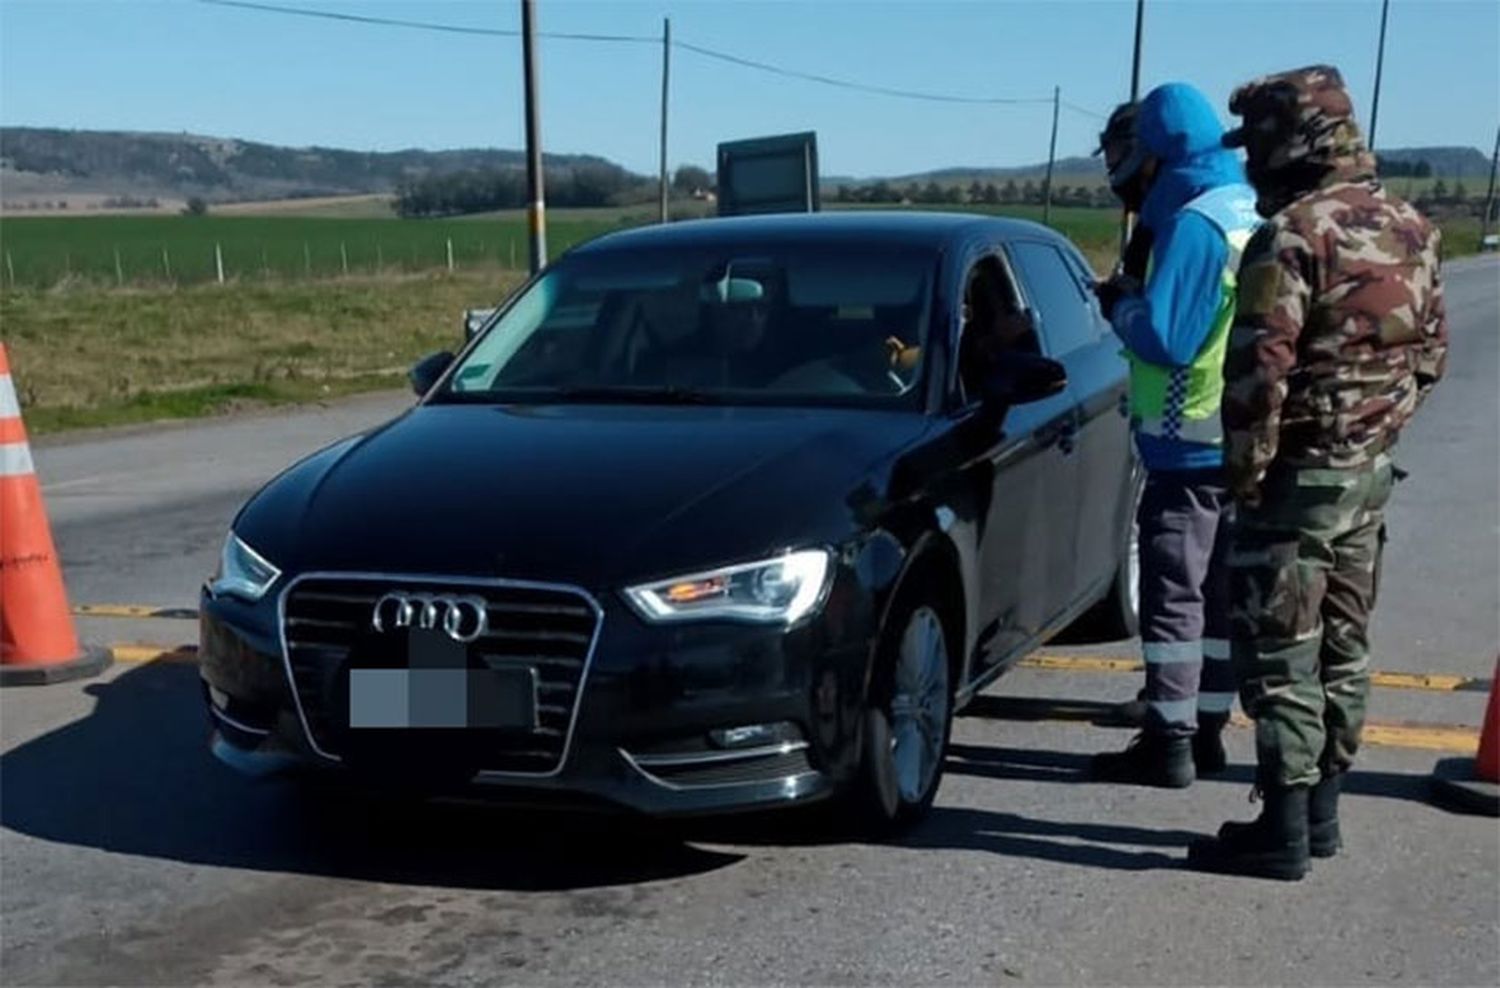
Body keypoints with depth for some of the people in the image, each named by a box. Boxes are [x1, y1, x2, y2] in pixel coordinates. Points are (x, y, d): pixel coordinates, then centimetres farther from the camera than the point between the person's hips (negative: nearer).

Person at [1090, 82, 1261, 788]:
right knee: (1219, 593, 13)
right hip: (1238, 444, 9)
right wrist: (1139, 297, 9)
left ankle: (1168, 743, 2)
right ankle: (1206, 731, 22)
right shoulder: (1247, 217, 11)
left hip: (1189, 446, -9)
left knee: (1173, 596, -3)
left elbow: (1164, 336, -23)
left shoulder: (1193, 224, -18)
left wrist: (1122, 304, -4)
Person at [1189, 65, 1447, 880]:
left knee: (1280, 656, -1)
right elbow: (1429, 350, 14)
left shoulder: (1293, 235, -18)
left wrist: (1245, 468, -12)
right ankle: (1320, 811, 24)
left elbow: (1260, 367, -21)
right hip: (1372, 471, 8)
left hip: (1302, 474, -8)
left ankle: (1284, 829, 3)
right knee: (1343, 649, 15)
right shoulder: (1409, 230, 9)